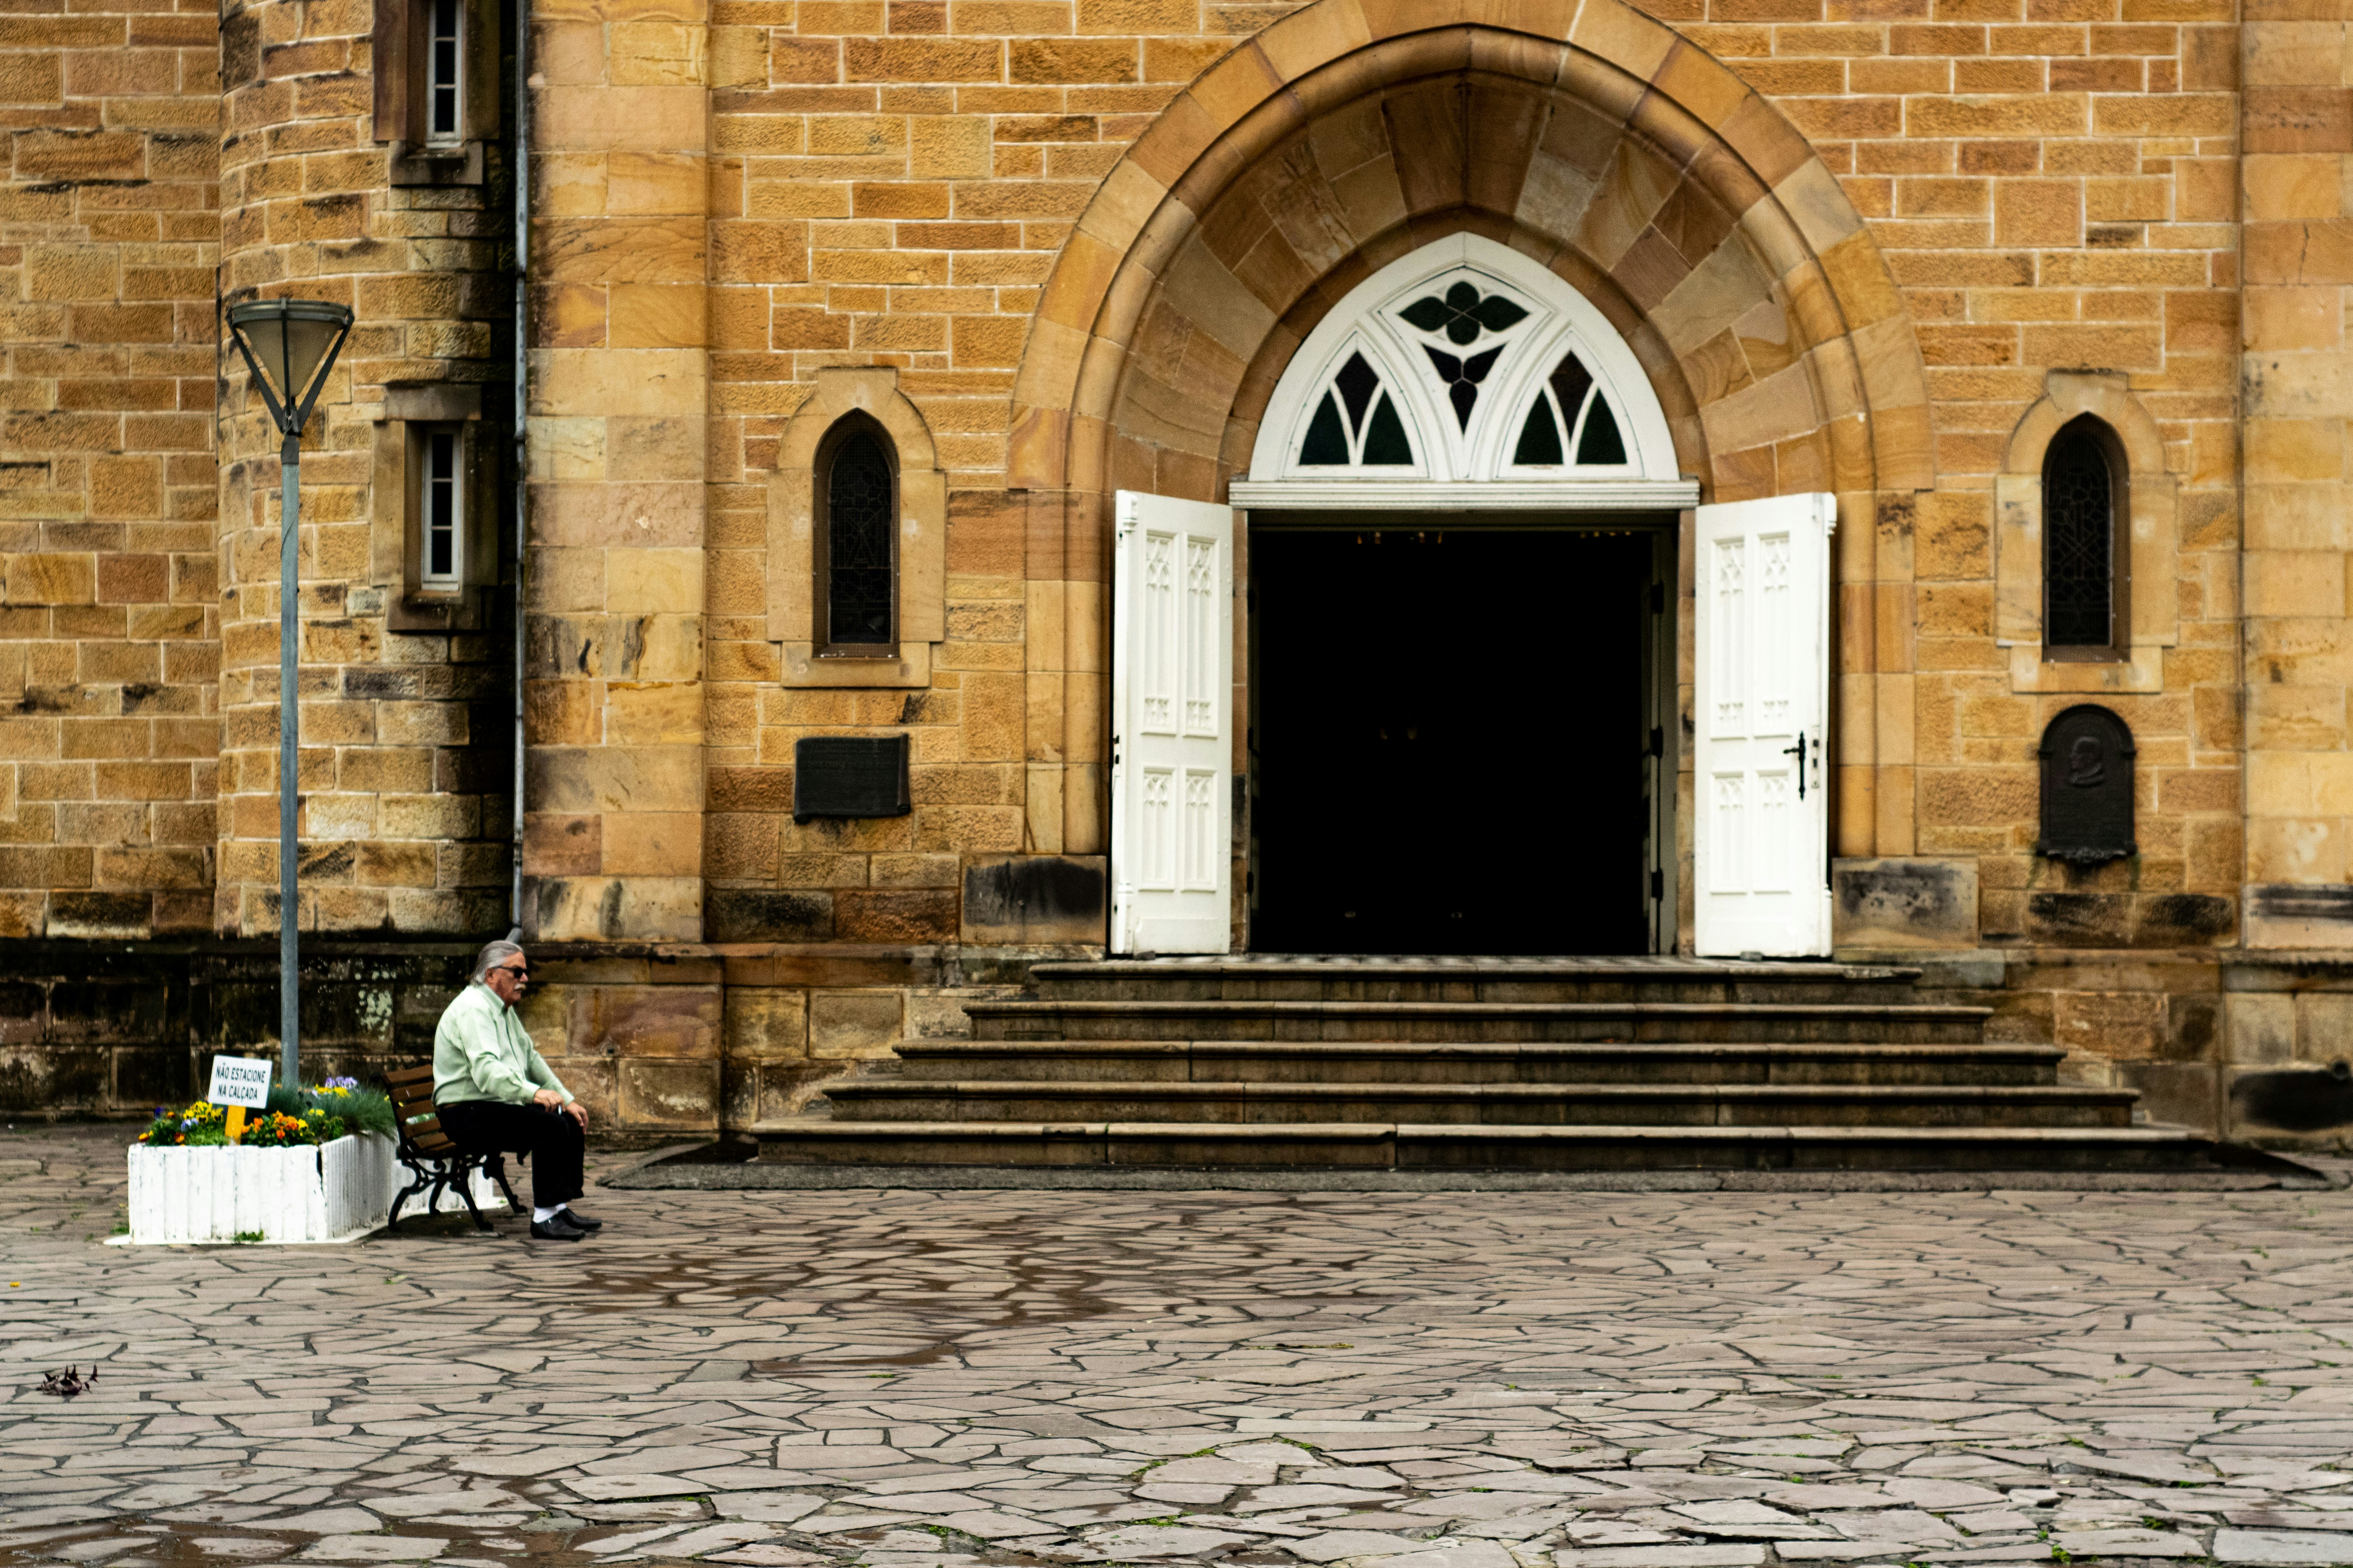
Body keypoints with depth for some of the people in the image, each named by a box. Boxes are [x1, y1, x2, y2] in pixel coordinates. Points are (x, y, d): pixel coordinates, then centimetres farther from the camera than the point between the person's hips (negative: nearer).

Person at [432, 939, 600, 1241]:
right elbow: (486, 1070, -31)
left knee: (572, 1120, 5)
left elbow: (531, 1059, 24)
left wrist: (568, 1100, 14)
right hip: (468, 1113, -11)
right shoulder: (473, 1009, -17)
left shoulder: (504, 1009, 18)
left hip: (499, 1106, 11)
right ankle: (544, 1219, -25)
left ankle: (562, 1208, 8)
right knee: (549, 1125, -26)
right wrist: (534, 1093, -42)